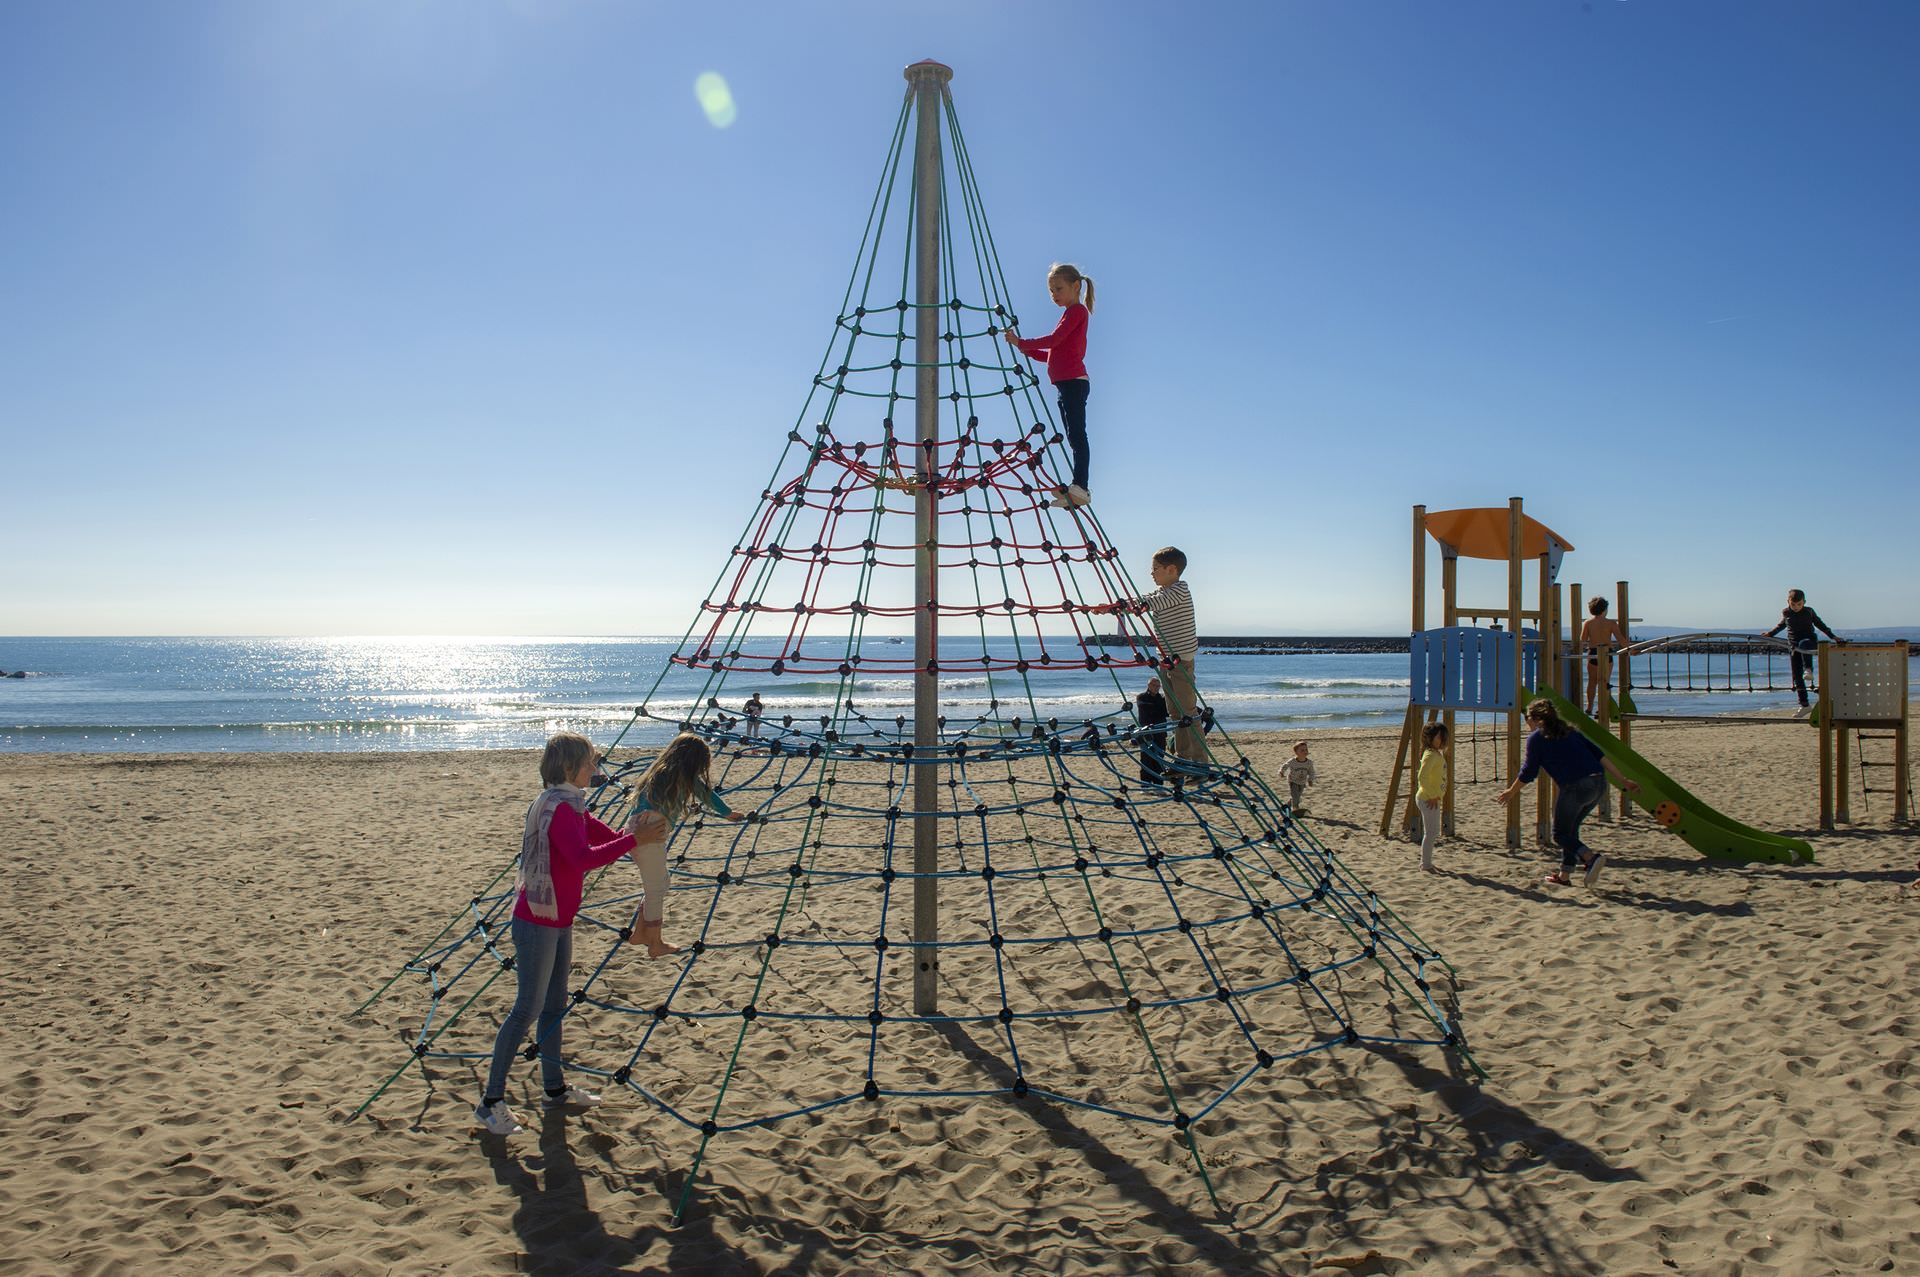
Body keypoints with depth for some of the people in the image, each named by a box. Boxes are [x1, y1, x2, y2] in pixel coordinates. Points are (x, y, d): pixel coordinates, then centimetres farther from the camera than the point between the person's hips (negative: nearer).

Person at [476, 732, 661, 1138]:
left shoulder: (570, 804, 10)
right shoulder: (558, 807, -21)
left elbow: (605, 837, 18)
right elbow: (584, 859, -33)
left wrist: (640, 832, 3)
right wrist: (635, 839, -30)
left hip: (558, 921, 10)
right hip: (537, 921, -10)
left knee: (555, 1005, 16)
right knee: (528, 1008, -5)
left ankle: (556, 1089, 27)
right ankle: (491, 1102, 3)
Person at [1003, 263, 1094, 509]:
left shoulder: (1077, 310, -3)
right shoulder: (1072, 314, 25)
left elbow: (1054, 339, -15)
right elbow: (1054, 354, 24)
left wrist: (1021, 343, -10)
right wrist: (1028, 350, 13)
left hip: (1073, 382, -10)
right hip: (1068, 384, 10)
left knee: (1076, 434, -16)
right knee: (1075, 436, 7)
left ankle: (1079, 485, -23)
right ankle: (1077, 489, 8)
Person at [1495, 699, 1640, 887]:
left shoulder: (1536, 738, 6)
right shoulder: (1568, 731, 23)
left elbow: (1529, 771, 7)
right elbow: (1598, 754, 16)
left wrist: (1511, 792, 21)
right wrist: (1622, 780, 17)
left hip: (1575, 787, -7)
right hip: (1598, 782, 7)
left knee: (1561, 834, 8)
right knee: (1570, 828, 22)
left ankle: (1591, 857, -18)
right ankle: (1564, 876, 23)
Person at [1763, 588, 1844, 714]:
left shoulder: (1809, 611, 1)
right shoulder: (1785, 612, 6)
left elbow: (1820, 624, 13)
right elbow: (1782, 624, 27)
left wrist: (1833, 636, 10)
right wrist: (1770, 634, 26)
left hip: (1810, 641, -3)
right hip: (1794, 646, 3)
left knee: (1803, 644, -43)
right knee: (1797, 676, -2)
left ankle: (1808, 669, -42)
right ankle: (1804, 705, 3)